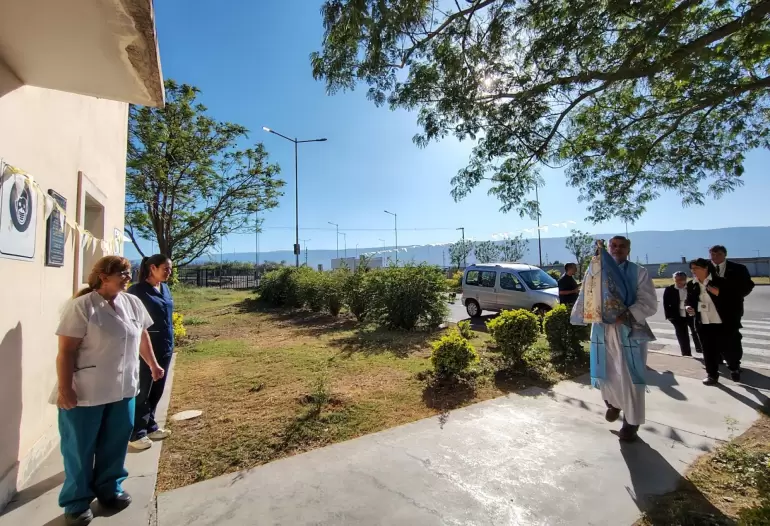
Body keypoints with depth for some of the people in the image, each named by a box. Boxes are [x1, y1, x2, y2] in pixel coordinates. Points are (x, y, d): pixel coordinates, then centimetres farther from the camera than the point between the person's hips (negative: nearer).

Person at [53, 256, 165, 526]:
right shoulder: (81, 306, -15)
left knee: (115, 444, 17)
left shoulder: (133, 303, 3)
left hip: (122, 390, 5)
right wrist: (64, 389, -19)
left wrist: (153, 364, 20)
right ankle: (76, 503, 29)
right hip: (85, 393, -5)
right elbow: (66, 351, -16)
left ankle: (109, 489, 36)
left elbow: (142, 336, 15)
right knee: (79, 449, 11)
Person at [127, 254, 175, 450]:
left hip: (165, 349, 7)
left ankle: (150, 427, 30)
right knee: (142, 392, 5)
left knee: (156, 390, 16)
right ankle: (136, 434, 18)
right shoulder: (137, 291, -13)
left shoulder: (165, 289, 8)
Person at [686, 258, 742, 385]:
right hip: (703, 324, 3)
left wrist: (719, 293, -22)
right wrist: (688, 307, -4)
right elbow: (689, 300, 16)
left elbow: (735, 298, -7)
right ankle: (712, 375, 18)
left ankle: (734, 368, 36)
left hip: (723, 323, -3)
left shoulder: (721, 281, -8)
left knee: (727, 349, 7)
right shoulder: (691, 285, 4)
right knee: (708, 351, 7)